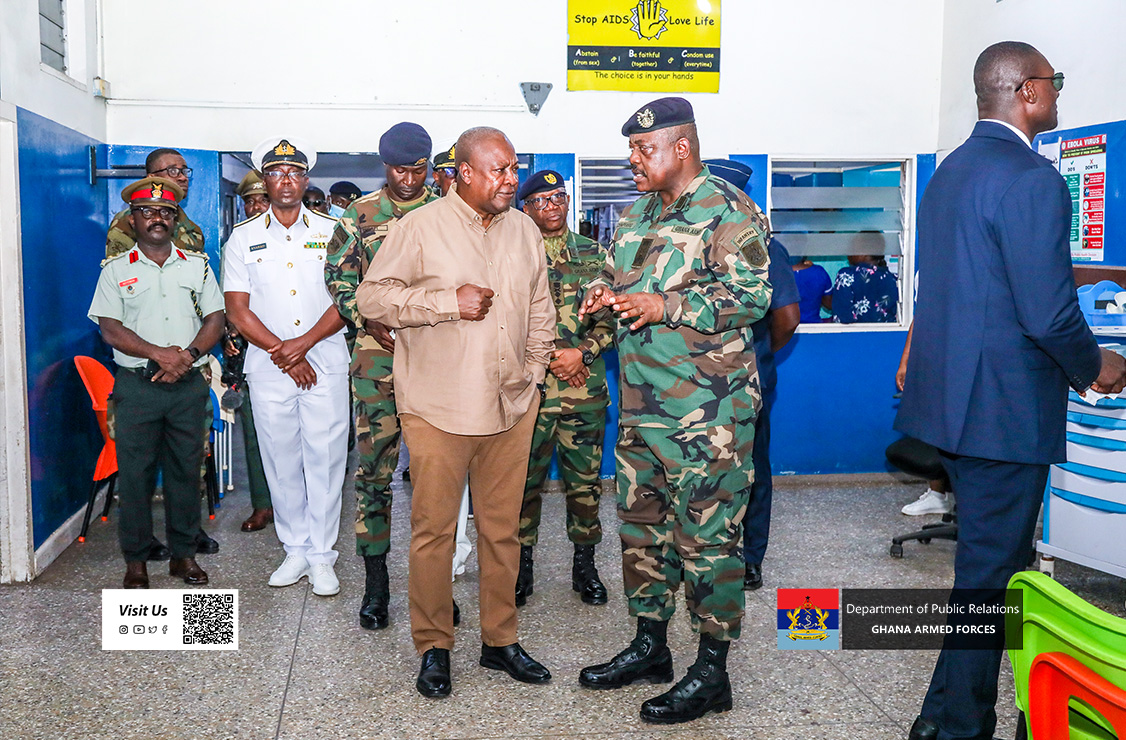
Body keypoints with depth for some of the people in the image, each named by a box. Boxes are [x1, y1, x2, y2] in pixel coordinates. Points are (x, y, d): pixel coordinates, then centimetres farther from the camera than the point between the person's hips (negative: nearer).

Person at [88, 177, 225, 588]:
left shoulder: (197, 265, 11)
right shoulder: (116, 270, 6)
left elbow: (215, 319, 5)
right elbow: (110, 329, -3)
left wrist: (188, 355, -11)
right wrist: (159, 354, -16)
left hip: (188, 385, 2)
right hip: (137, 385, -1)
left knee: (186, 469, 6)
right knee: (135, 472, 1)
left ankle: (184, 554, 18)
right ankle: (135, 559, 13)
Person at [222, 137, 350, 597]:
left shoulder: (331, 232, 6)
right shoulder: (243, 239, 7)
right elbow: (238, 312, 2)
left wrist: (304, 343, -12)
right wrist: (285, 356, -7)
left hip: (326, 364, -1)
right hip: (268, 369, 1)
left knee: (325, 459, 0)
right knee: (281, 461, 7)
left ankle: (321, 556, 10)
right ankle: (296, 549, 21)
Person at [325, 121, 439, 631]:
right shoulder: (361, 214, 8)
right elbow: (339, 275, 8)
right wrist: (369, 321, -6)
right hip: (378, 354, 0)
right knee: (374, 464, 0)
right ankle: (375, 580, 11)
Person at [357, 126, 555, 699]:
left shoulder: (524, 231, 12)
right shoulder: (420, 227, -4)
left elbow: (540, 310, 19)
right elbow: (371, 296, -7)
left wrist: (532, 372, 11)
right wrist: (449, 302, -14)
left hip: (511, 407, 5)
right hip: (438, 408, -4)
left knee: (502, 528, 11)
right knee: (434, 529, 2)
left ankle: (500, 640, 25)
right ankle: (433, 647, 18)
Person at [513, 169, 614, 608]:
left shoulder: (594, 254, 11)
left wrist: (583, 353, -8)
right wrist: (548, 356, -9)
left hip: (586, 389, 2)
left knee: (585, 481, 8)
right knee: (525, 481, 5)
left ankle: (585, 564, 23)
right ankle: (522, 567, 20)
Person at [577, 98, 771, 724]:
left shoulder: (729, 213, -8)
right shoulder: (638, 214, 16)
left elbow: (750, 295, -17)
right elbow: (618, 274, 27)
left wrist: (665, 305, -21)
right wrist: (605, 290, 4)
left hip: (707, 412, -8)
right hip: (642, 407, 9)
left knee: (706, 536, -1)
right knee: (642, 525, 15)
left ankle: (712, 672, 13)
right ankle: (650, 647, 31)